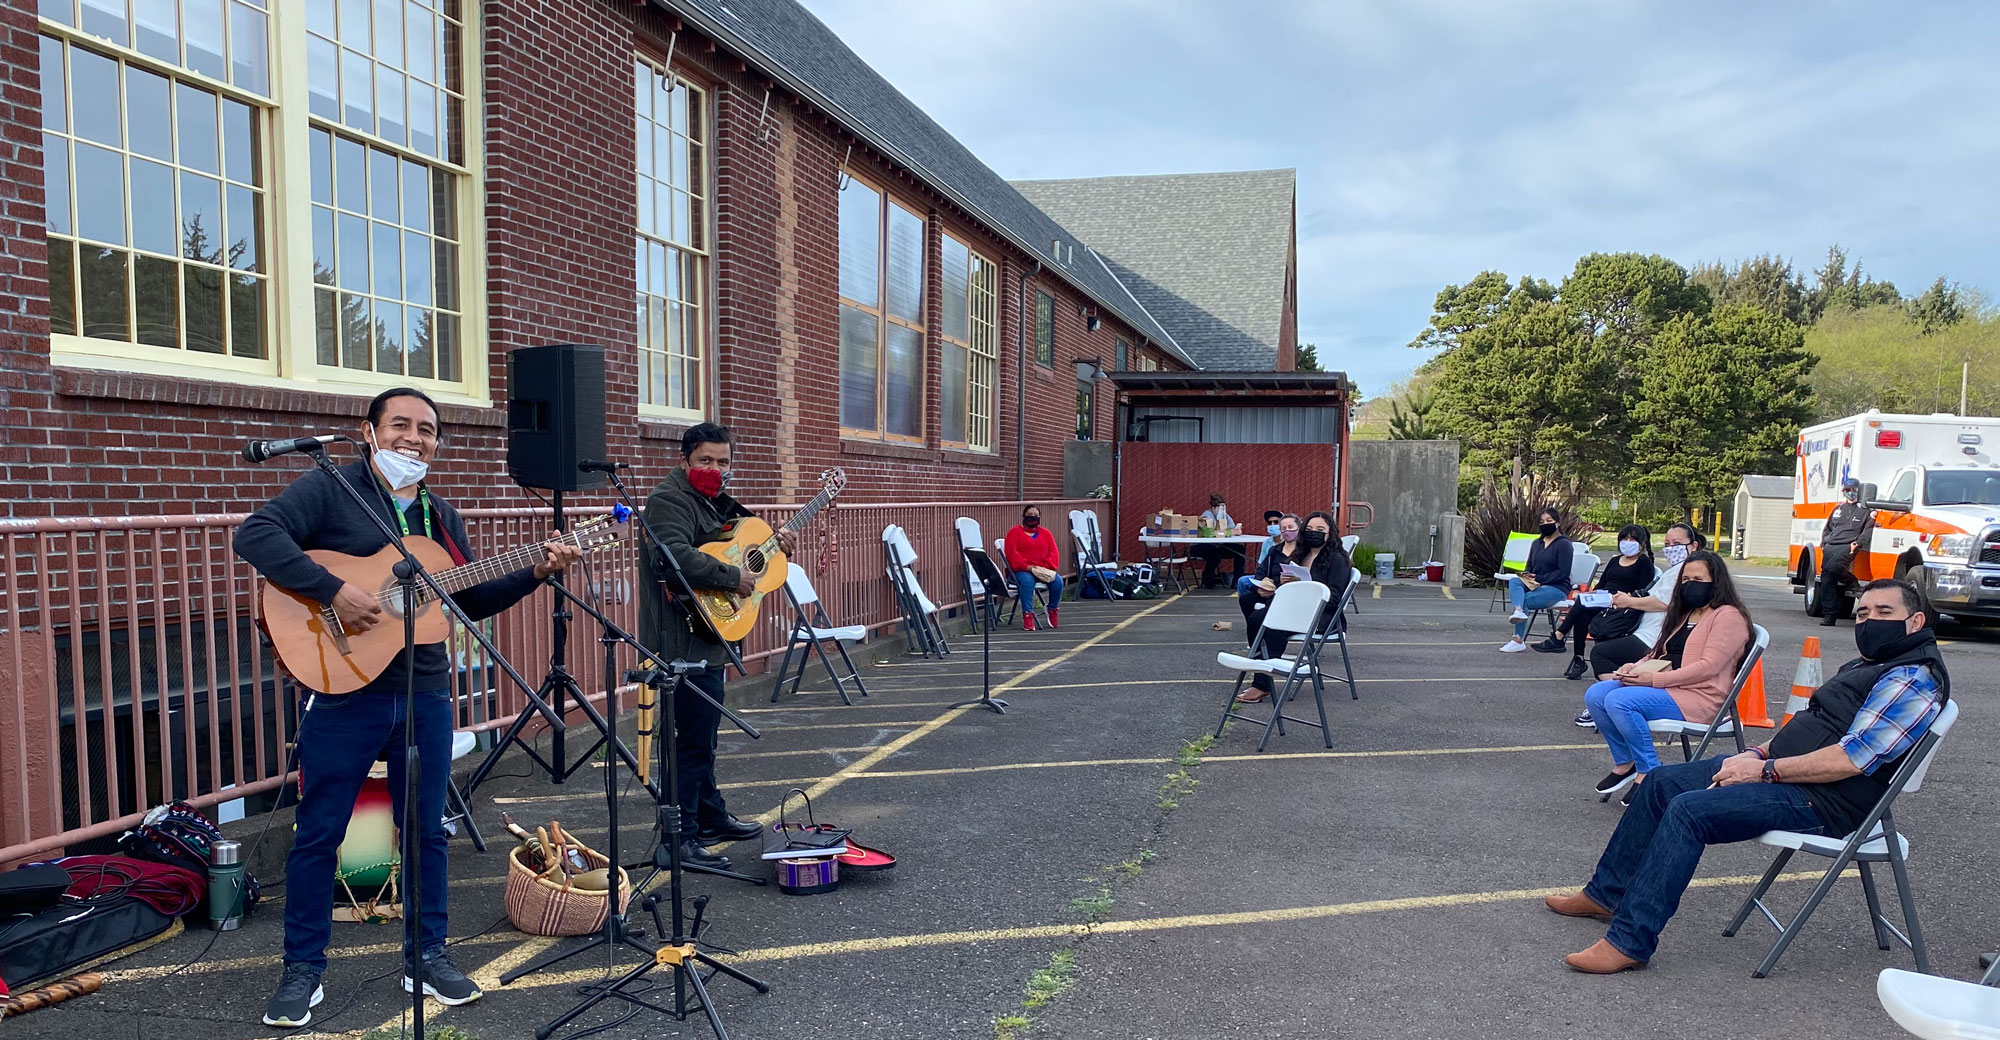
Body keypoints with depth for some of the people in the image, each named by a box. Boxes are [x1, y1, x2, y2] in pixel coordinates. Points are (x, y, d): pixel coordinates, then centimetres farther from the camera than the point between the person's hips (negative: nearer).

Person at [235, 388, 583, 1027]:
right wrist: (334, 591, -27)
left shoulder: (441, 517, 14)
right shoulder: (329, 489, -4)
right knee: (318, 833, 5)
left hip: (425, 692, 5)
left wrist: (535, 573, 2)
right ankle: (303, 971, 20)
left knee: (426, 830, 11)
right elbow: (256, 535, -19)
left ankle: (427, 956, 25)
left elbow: (471, 601, 16)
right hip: (344, 689, -5)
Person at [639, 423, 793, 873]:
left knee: (703, 731, 22)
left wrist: (773, 543, 12)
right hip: (685, 638, -11)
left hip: (707, 637, 11)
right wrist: (733, 577, -26)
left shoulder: (713, 500, 16)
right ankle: (680, 839, -2)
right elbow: (674, 556, -33)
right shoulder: (669, 499, -15)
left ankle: (712, 817, 36)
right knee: (694, 738, -9)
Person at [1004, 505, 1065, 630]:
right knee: (1027, 581, -39)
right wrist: (1026, 566, -20)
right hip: (1021, 570, -4)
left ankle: (1052, 610, -4)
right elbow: (1011, 552, -7)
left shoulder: (1045, 533, 19)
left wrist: (1047, 565, -12)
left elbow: (1053, 551, 9)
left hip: (1043, 570, 4)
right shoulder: (1015, 532, 6)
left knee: (1058, 581, -26)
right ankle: (1027, 615, -38)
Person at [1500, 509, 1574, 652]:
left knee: (1525, 600, -29)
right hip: (1534, 585, 6)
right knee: (1514, 580, -27)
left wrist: (1538, 579, -17)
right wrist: (1527, 575, -3)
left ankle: (1519, 641, -24)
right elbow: (1530, 566, 22)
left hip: (1557, 588, -6)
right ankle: (1518, 612, -51)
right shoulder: (1536, 543, 19)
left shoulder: (1564, 544, -4)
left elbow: (1563, 572, -13)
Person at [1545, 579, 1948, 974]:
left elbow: (1852, 760, -24)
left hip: (1823, 801, -11)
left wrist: (1766, 770, -18)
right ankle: (1606, 894, 15)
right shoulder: (1867, 665, 18)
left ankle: (1628, 942, -26)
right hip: (1779, 768, 11)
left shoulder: (1914, 680, -15)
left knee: (1687, 810, -27)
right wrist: (1757, 754, 6)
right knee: (1661, 782, 8)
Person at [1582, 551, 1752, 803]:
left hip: (1698, 696, -9)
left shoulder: (1728, 616, -6)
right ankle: (1624, 763, -2)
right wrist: (1636, 667, 2)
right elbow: (1660, 654, 25)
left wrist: (1655, 679, -21)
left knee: (1619, 701, -30)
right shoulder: (1685, 614, 22)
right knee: (1595, 695, -11)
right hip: (1666, 687, 9)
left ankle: (1648, 773, -17)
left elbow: (1708, 666, -17)